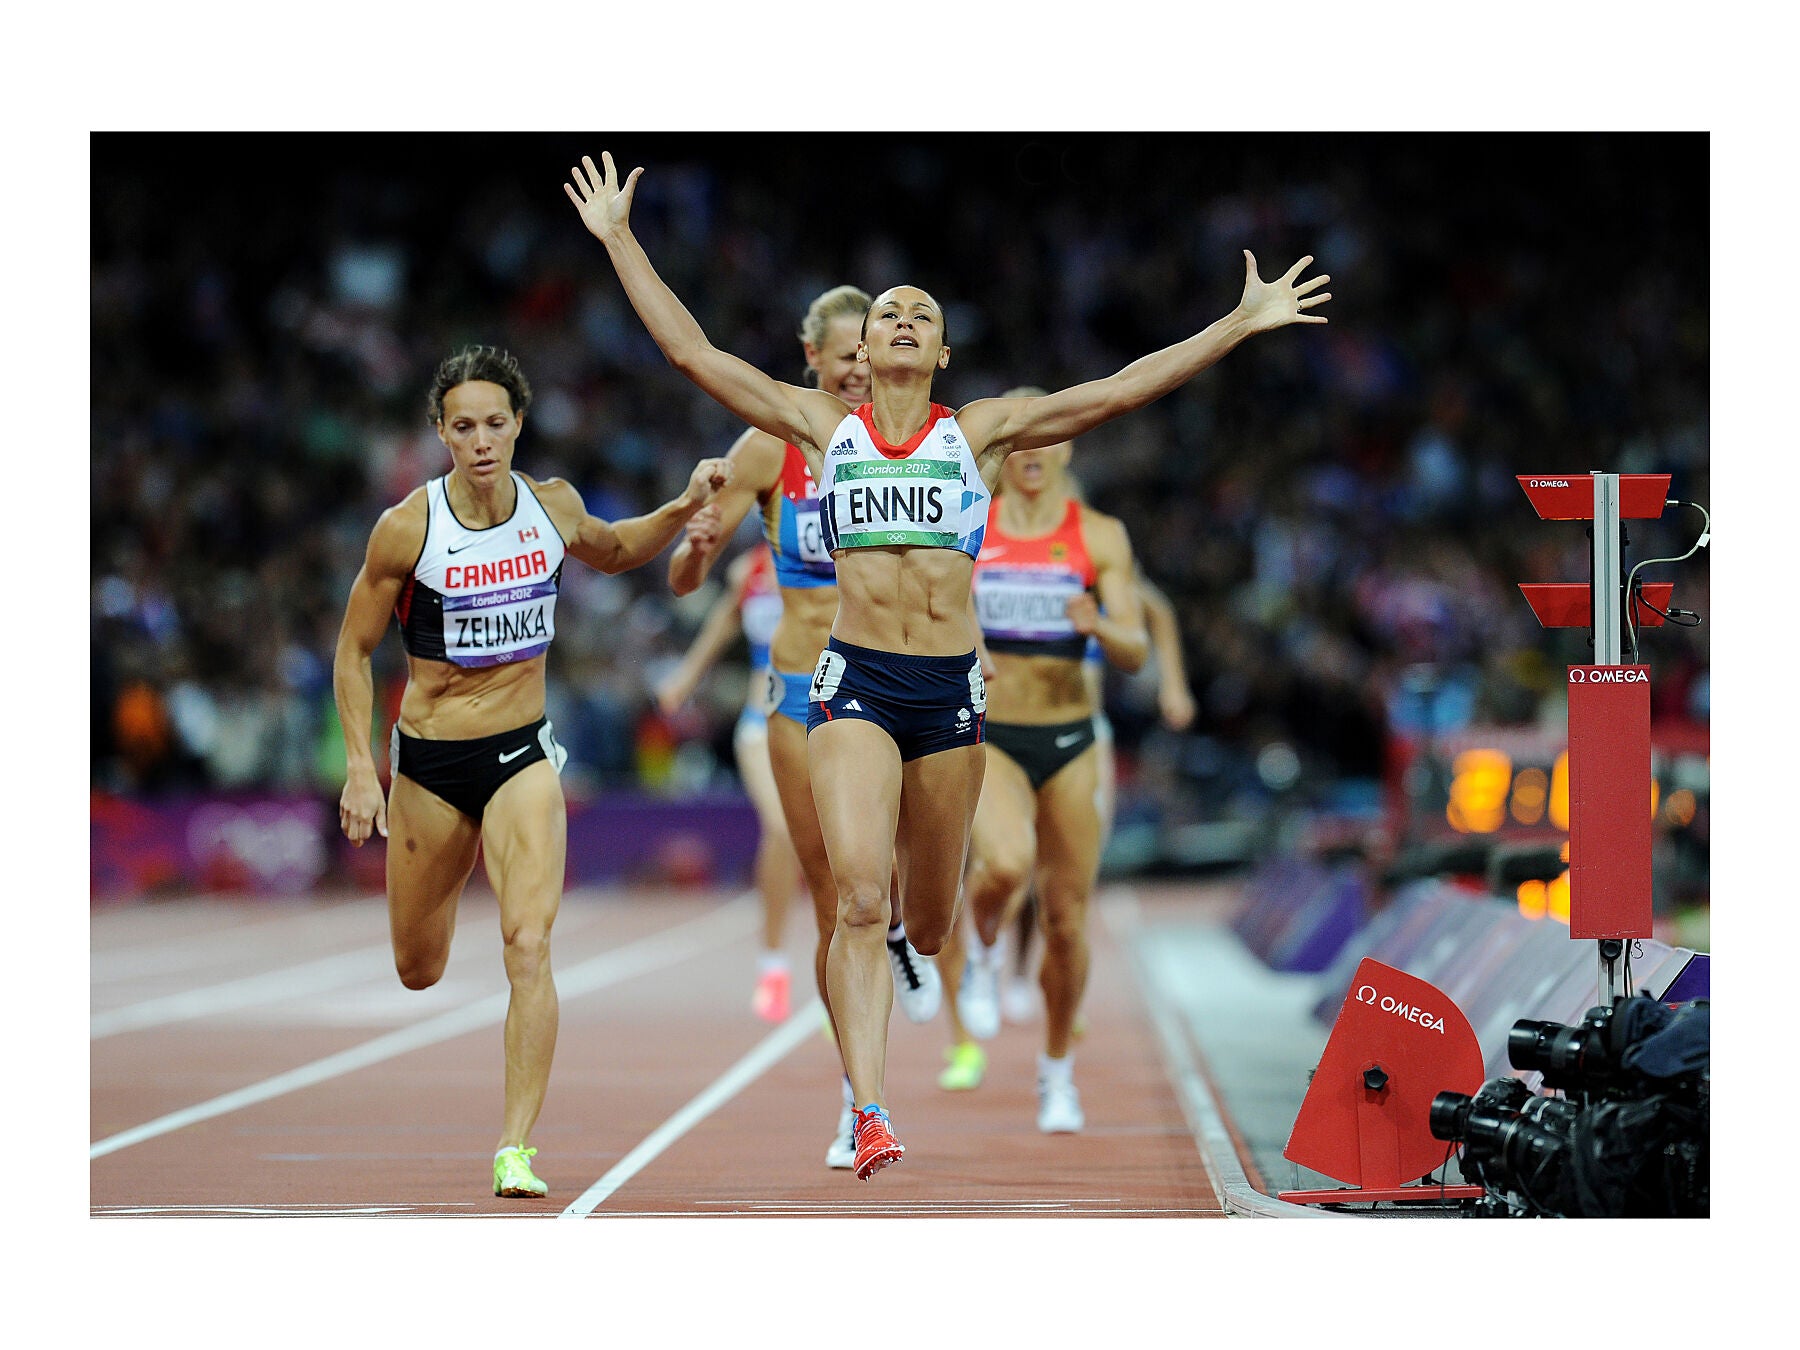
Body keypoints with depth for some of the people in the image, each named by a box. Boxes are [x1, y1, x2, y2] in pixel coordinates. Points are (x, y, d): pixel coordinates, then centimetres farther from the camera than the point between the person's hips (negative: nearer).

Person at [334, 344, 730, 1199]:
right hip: (429, 759, -1)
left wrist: (684, 510, 6)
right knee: (418, 973, 14)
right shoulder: (407, 530, -14)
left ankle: (515, 1150, -16)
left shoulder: (554, 507, -4)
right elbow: (353, 650, -2)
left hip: (523, 754, 1)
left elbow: (613, 553, 22)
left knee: (529, 945, -19)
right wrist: (360, 767, -10)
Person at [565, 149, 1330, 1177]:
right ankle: (872, 1115, -21)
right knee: (862, 903, -18)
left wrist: (1243, 323, 0)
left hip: (952, 687, 2)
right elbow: (691, 350, 5)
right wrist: (620, 240, 3)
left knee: (931, 925, 11)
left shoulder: (982, 431, 8)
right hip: (855, 680, -2)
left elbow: (1121, 391, 4)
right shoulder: (821, 426, 7)